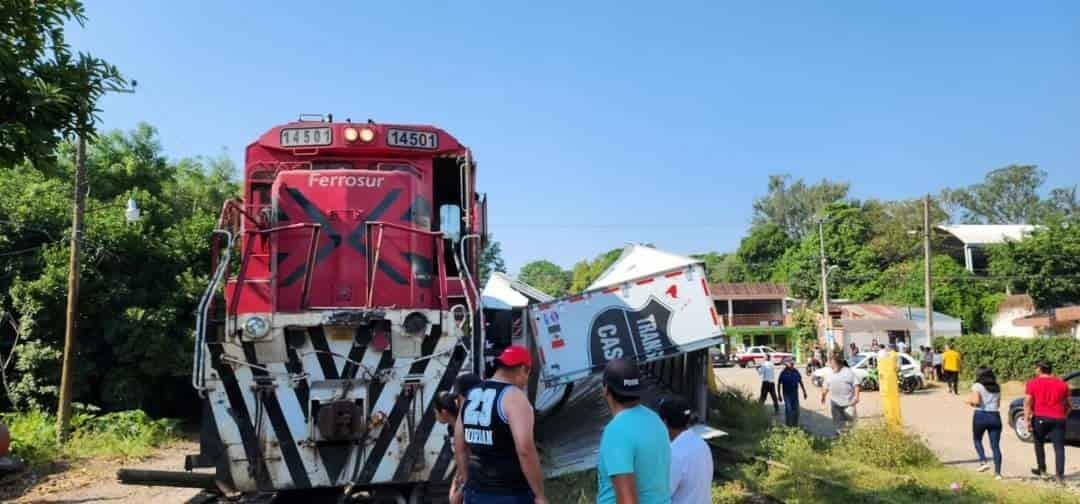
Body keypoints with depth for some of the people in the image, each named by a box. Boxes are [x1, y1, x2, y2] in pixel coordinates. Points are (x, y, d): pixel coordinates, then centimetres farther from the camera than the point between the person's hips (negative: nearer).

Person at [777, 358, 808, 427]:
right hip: (787, 394, -4)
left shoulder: (796, 371, 1)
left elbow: (800, 382, 11)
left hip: (795, 393, 4)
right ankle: (788, 424, 3)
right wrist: (780, 395, -6)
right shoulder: (783, 373, -10)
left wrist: (804, 391, 10)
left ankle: (795, 424, 19)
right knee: (788, 409, -9)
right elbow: (779, 384, -5)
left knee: (796, 410, 6)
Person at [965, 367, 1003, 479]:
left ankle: (983, 462, 0)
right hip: (995, 416, 4)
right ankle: (997, 472, -2)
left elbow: (976, 400, -15)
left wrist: (969, 400, 5)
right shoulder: (997, 387, 13)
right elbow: (998, 404, 16)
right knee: (995, 445, 3)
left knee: (977, 440, 19)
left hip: (981, 415, -4)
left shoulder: (977, 386, -3)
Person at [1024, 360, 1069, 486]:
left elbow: (1027, 403, -7)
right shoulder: (1062, 383, 10)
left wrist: (1027, 420, -6)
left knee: (1039, 443, 19)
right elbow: (1067, 404, 16)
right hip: (1058, 419, 2)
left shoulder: (1033, 383, -1)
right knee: (1059, 447, 1)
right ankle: (1060, 476, -7)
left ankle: (1042, 470, 23)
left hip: (1040, 418, -2)